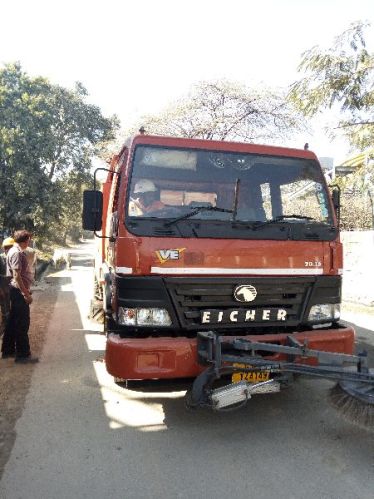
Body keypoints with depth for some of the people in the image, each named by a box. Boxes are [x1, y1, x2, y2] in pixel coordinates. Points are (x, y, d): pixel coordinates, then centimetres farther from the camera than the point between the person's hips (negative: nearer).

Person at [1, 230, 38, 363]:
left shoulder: (14, 251, 15)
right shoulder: (17, 253, -17)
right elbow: (16, 276, -23)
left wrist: (25, 290, 23)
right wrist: (26, 294, -22)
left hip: (17, 291, 10)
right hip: (19, 292, -10)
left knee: (13, 322, 16)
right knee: (22, 323, -5)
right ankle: (23, 354, 0)